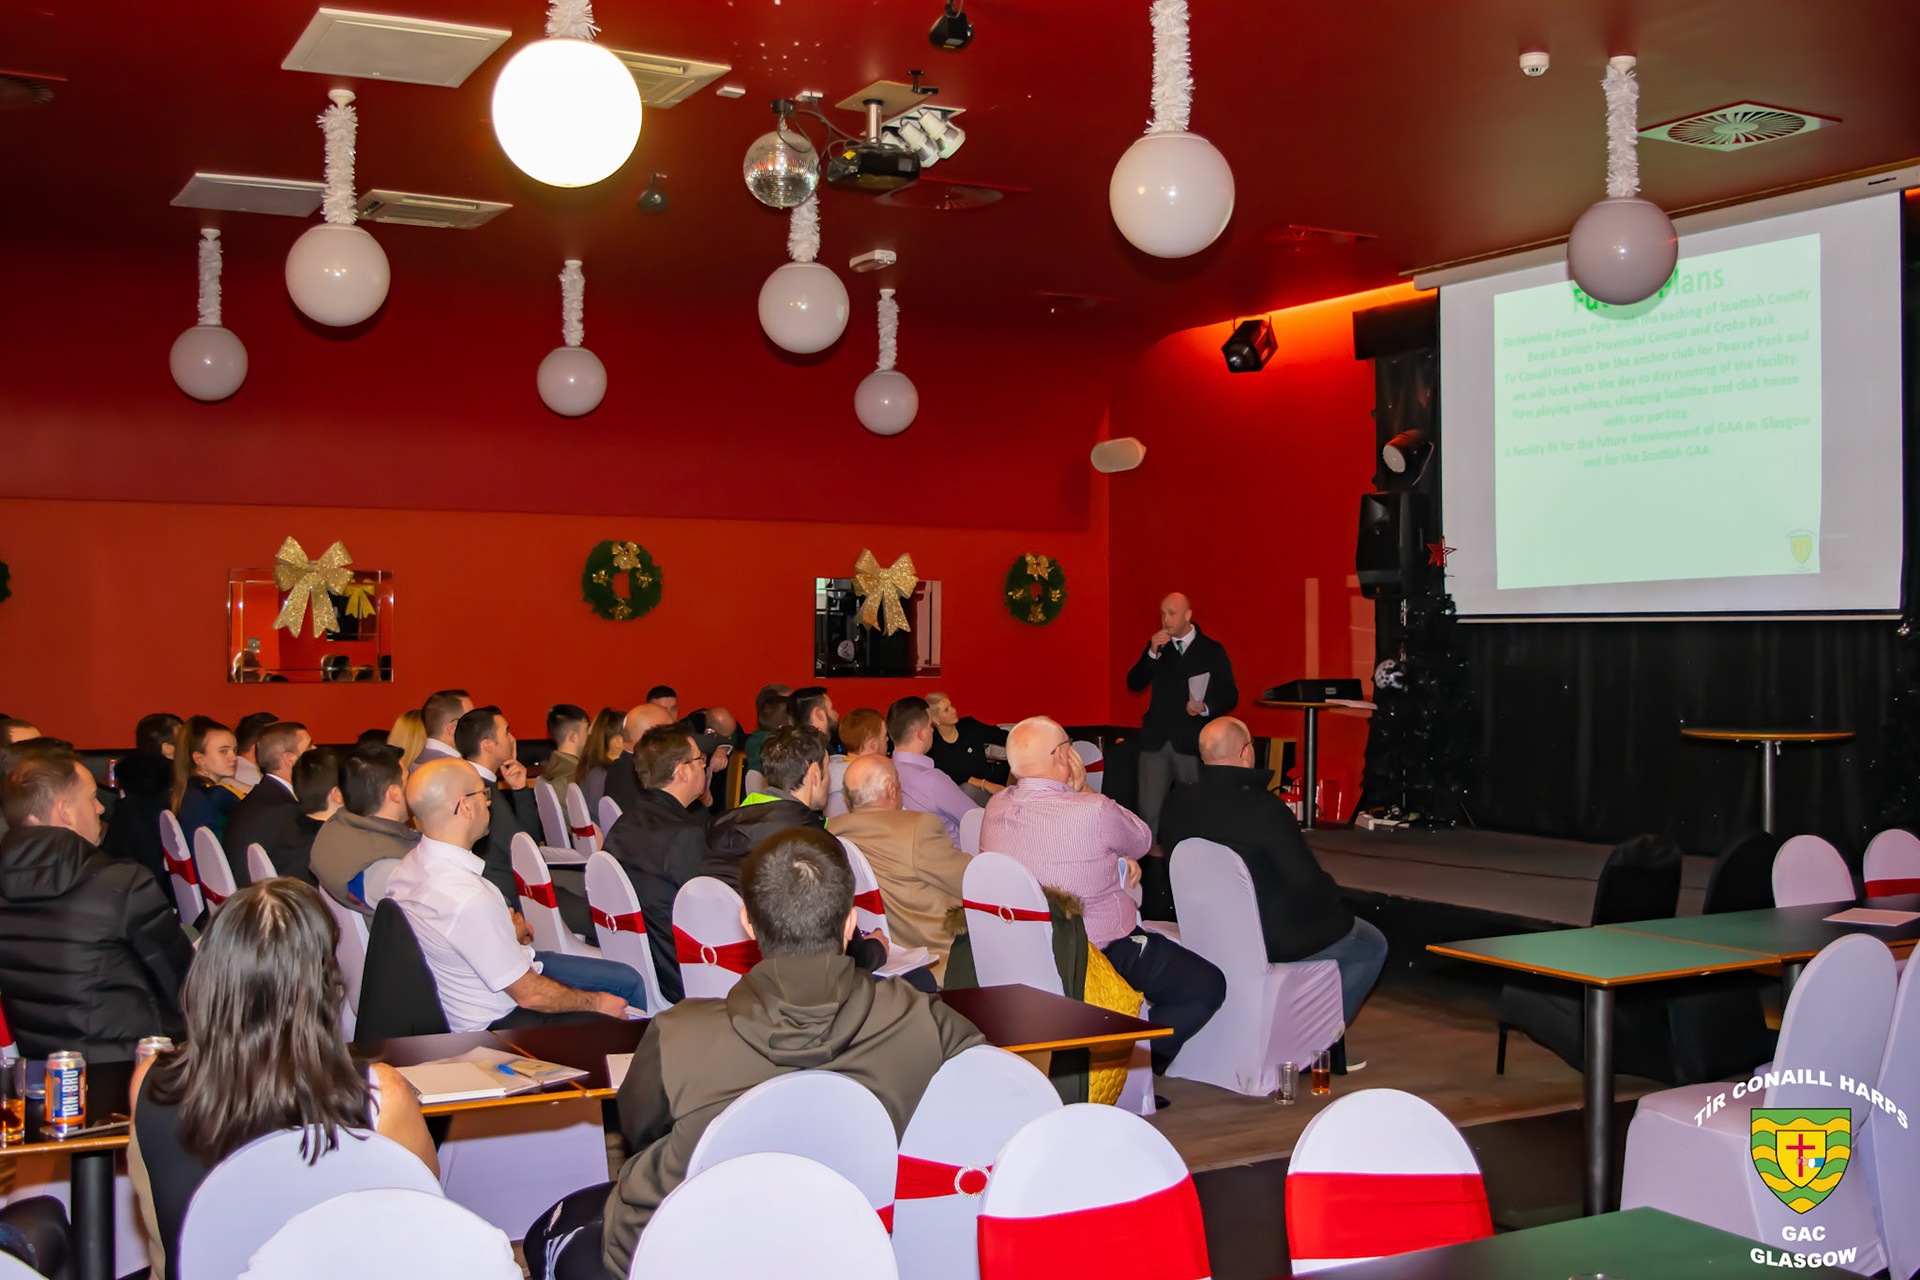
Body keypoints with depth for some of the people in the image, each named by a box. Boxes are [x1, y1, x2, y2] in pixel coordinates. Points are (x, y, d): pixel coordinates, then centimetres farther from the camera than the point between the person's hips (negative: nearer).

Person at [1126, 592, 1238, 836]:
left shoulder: (1211, 651, 3)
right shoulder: (1157, 645, 12)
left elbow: (1230, 696, 4)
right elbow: (1133, 684, 5)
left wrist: (1206, 707, -16)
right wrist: (1152, 653, -8)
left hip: (1192, 743, -2)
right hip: (1155, 740, 3)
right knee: (1148, 811, -2)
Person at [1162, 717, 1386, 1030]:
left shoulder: (1177, 803, -8)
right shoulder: (1264, 809, -28)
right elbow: (1308, 884, -22)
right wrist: (1331, 889, 1)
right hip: (1276, 940, -8)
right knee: (1372, 946, 14)